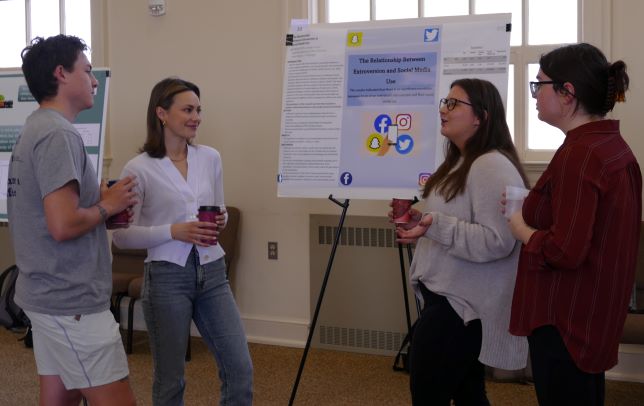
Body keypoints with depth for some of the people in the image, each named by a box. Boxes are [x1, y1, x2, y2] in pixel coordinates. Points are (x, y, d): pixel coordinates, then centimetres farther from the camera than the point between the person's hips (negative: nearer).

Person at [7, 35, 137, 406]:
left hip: (49, 293, 10)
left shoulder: (36, 128, 15)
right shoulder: (59, 134, -17)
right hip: (72, 300, -10)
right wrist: (107, 206, -9)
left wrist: (99, 201, 7)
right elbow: (63, 225, -26)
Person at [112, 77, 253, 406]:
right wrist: (173, 231, -20)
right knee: (170, 379, 6)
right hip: (167, 278, -4)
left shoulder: (211, 158, 6)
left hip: (212, 273, 5)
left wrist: (219, 222, -6)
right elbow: (122, 236, -8)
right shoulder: (139, 169, -8)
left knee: (240, 368, 2)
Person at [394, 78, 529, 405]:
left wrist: (434, 226, -31)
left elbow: (497, 242, -27)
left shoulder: (493, 166, -19)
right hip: (448, 298, 11)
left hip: (463, 305, -11)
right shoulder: (459, 163, 15)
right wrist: (421, 221, 11)